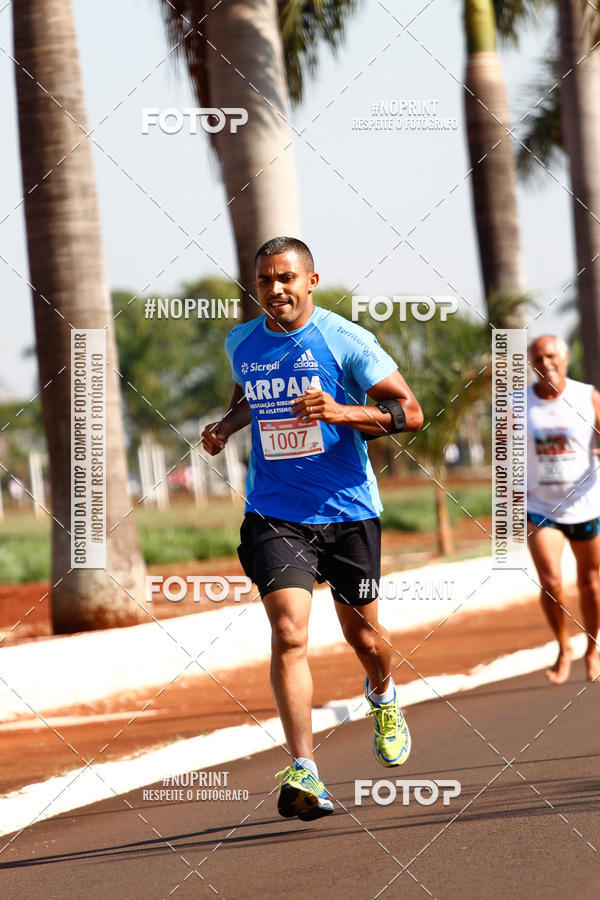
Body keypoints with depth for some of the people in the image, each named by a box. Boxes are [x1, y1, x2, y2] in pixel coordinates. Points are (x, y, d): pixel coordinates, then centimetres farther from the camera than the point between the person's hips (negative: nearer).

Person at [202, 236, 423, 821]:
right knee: (288, 633, -18)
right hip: (273, 513, 1)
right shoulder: (240, 343, 5)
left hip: (348, 510, -1)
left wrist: (341, 411, -23)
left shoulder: (345, 340, -8)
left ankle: (383, 698, 49)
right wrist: (227, 424, 6)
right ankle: (304, 772, -24)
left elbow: (409, 412, -8)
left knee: (363, 635, 12)